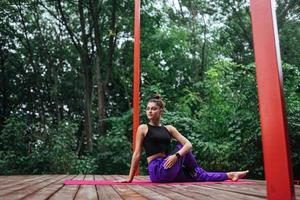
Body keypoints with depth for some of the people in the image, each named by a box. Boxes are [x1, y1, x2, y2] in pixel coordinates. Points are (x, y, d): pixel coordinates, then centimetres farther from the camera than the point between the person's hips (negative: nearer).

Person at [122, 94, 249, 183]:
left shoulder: (169, 128, 11)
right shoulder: (143, 128, 1)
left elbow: (188, 144, 1)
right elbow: (137, 153, 0)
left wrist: (176, 156, -19)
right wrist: (130, 178, -1)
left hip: (168, 172, 4)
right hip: (157, 170, -4)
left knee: (199, 176, 3)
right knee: (181, 147, -8)